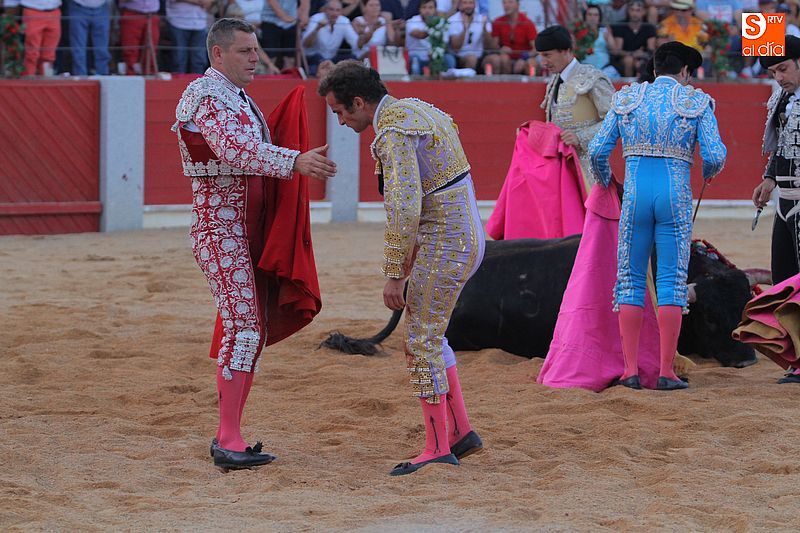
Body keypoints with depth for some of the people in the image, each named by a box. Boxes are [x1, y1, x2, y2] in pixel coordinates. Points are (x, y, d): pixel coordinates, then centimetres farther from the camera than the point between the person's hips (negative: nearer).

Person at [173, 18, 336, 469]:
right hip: (220, 226, -10)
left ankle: (229, 435, 14)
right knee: (243, 326, -15)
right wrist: (295, 162, -40)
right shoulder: (207, 96, -13)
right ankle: (229, 441, -17)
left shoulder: (238, 96, 19)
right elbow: (234, 149, -30)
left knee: (254, 328, 9)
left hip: (249, 229, 10)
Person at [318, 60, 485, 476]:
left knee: (422, 343, -3)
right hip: (466, 237, 10)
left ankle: (438, 449, 1)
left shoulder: (393, 133, -19)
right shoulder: (418, 109, 13)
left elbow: (404, 208, -26)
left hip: (443, 246, -10)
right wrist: (414, 249, 25)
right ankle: (461, 431, 21)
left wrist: (393, 274, -21)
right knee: (425, 333, 20)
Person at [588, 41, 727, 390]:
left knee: (630, 280, 8)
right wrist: (708, 173, 18)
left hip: (635, 195, 2)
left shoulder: (627, 99, 9)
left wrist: (605, 181, 25)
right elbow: (716, 156, -5)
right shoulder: (696, 102, 3)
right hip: (676, 197, -2)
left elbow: (598, 151, 5)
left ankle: (630, 370, 3)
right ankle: (666, 372, -2)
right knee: (672, 281, 2)